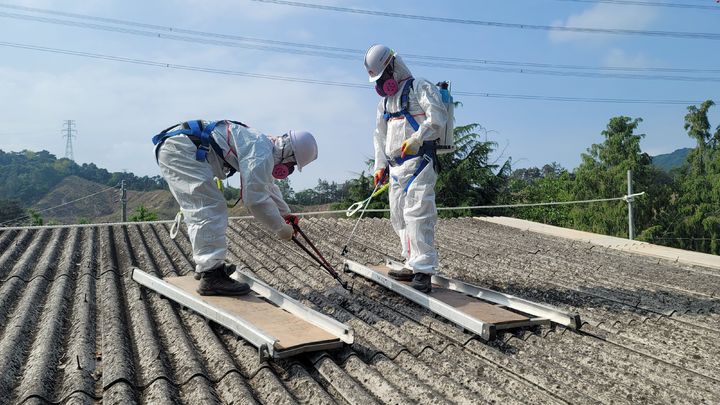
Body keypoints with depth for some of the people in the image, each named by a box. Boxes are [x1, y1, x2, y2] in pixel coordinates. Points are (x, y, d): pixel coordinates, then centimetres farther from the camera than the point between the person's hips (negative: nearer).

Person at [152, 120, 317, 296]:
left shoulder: (261, 143, 17)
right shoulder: (262, 153, -16)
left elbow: (268, 187, 32)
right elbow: (256, 199, -19)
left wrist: (286, 214, 32)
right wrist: (281, 228, -6)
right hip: (181, 148, -11)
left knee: (199, 212, 17)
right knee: (210, 209, -13)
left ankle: (205, 265, 26)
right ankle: (211, 277, -14)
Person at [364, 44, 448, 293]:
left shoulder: (419, 88, 1)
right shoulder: (385, 100, 25)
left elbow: (438, 116, -14)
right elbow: (380, 135, 24)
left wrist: (416, 139, -24)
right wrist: (380, 165, 13)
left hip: (418, 162, -9)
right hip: (396, 166, 9)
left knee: (416, 213, -17)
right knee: (399, 217, 7)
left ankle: (423, 270, -16)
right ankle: (413, 265, 14)